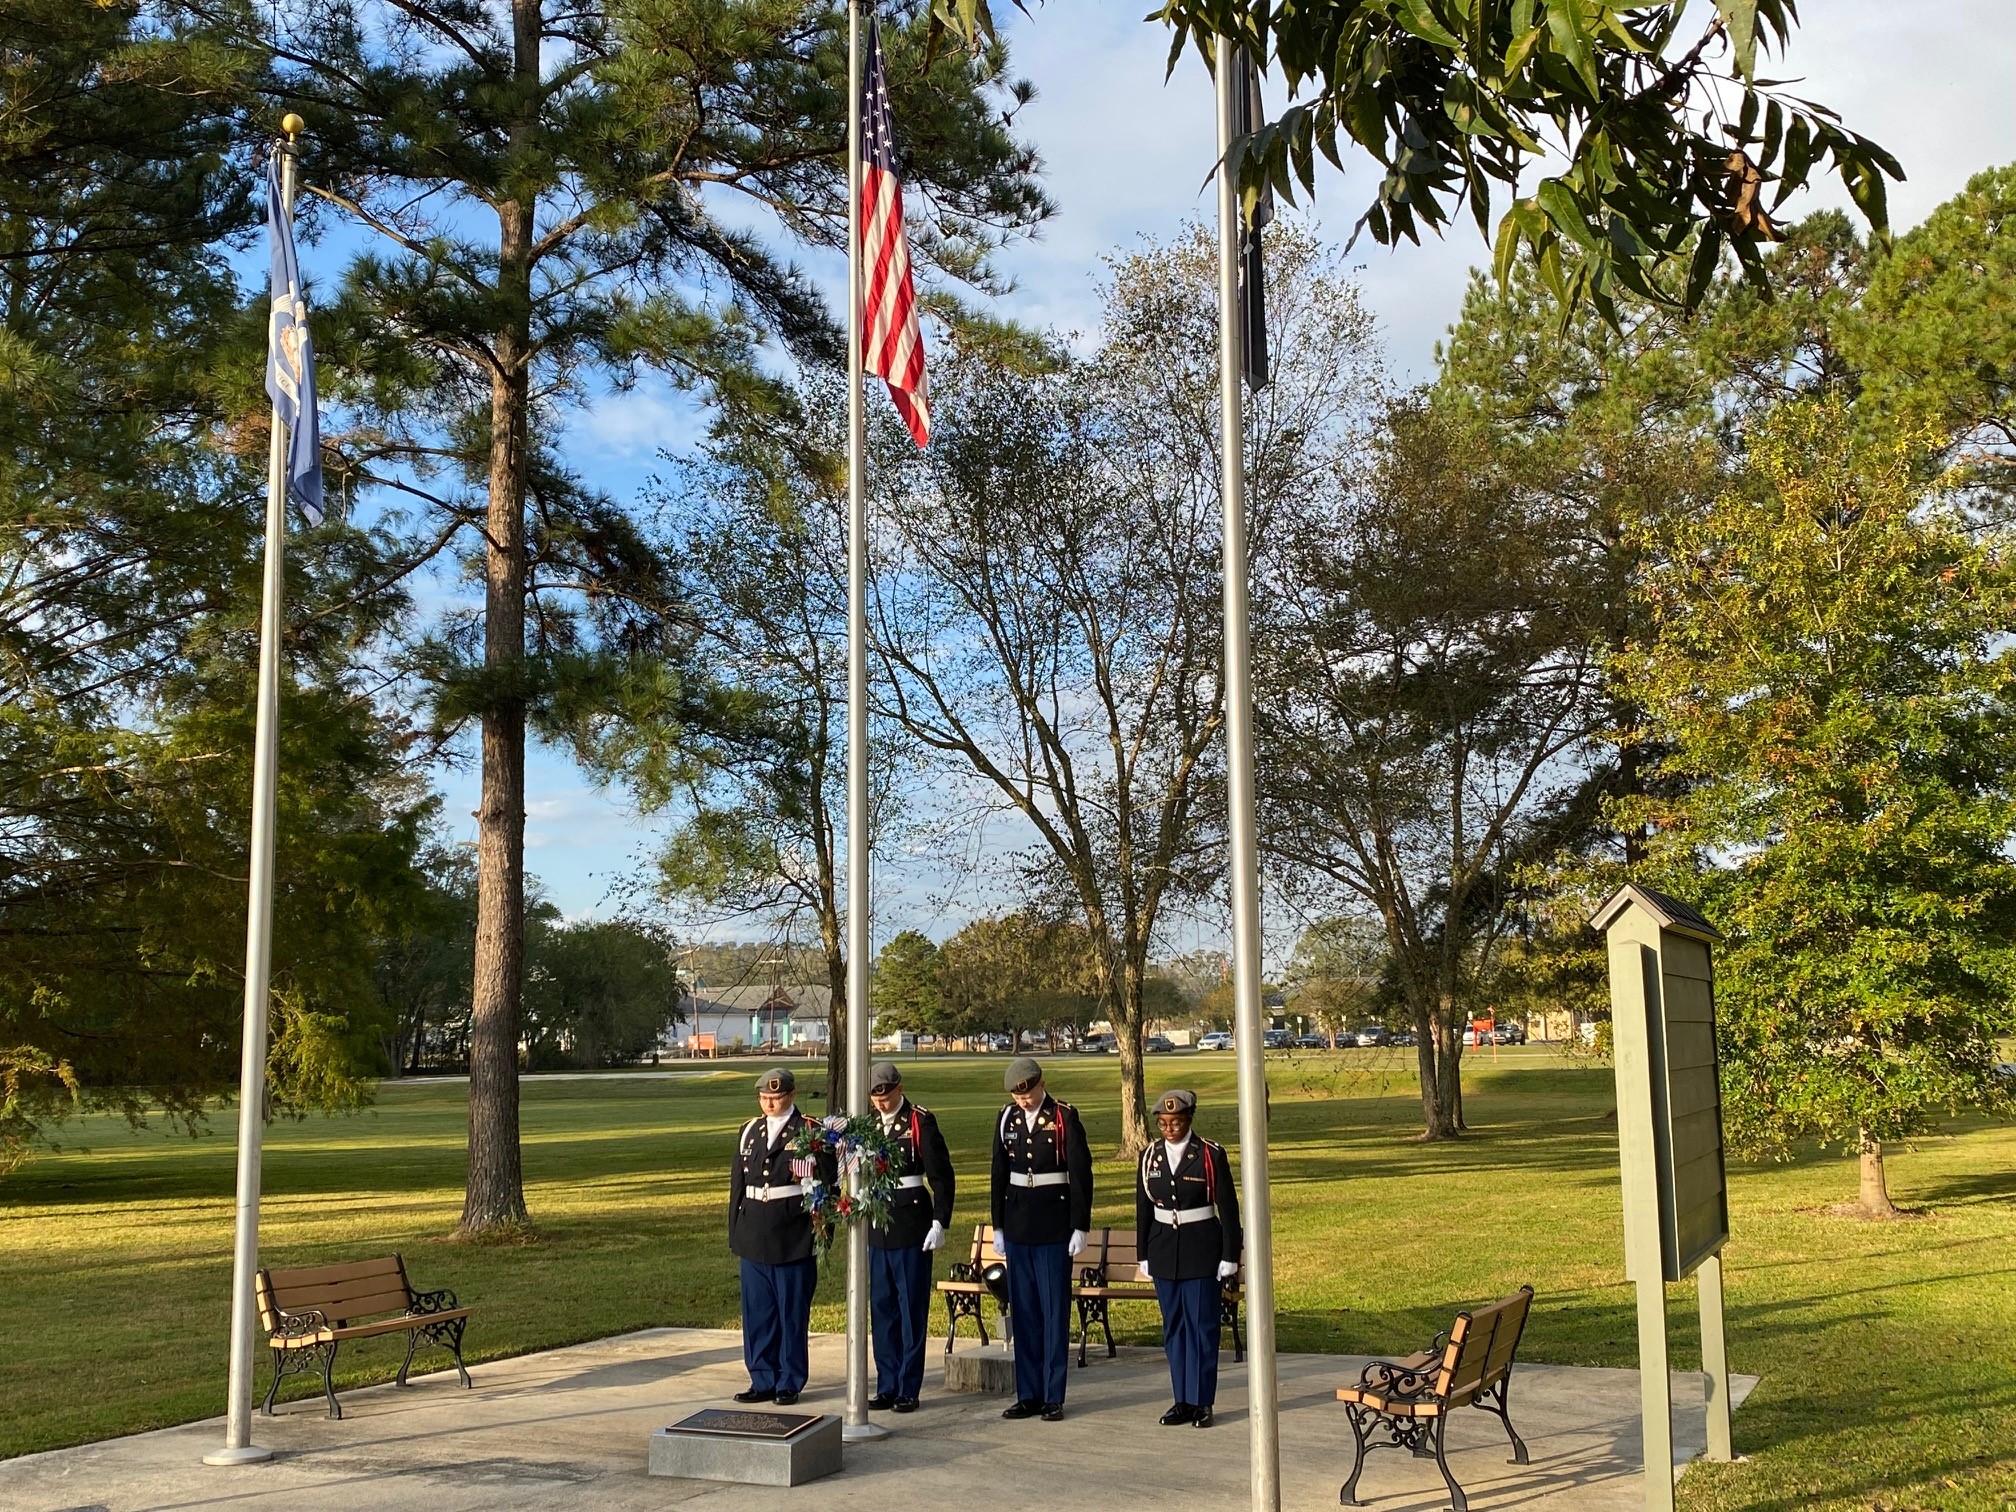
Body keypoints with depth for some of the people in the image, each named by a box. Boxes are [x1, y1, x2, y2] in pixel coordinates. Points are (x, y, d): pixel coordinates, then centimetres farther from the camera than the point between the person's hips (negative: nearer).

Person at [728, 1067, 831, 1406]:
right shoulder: (750, 1131, 12)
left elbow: (826, 1184, -2)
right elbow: (737, 1183, 15)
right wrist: (734, 1232, 11)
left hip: (794, 1236, -5)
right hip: (754, 1235, 5)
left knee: (793, 1313, 3)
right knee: (757, 1313, 9)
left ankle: (790, 1383, 13)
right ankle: (763, 1381, 19)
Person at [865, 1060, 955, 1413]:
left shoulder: (921, 1122, -6)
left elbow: (941, 1174, -7)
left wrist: (939, 1221, -12)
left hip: (911, 1227, -5)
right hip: (875, 1226, 5)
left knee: (912, 1308, 0)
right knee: (881, 1307, 8)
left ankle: (909, 1390, 7)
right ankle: (887, 1387, 16)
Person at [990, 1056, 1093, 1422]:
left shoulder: (1064, 1117, -6)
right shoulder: (1006, 1119, 7)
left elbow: (1081, 1173, -7)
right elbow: (999, 1174, 13)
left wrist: (1080, 1227, -9)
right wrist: (998, 1227, 11)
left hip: (1054, 1225, -4)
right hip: (1018, 1225, 5)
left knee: (1055, 1310, 0)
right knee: (1023, 1311, 8)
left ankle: (1053, 1397, 6)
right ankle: (1029, 1395, 15)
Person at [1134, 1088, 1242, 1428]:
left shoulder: (1211, 1154, -7)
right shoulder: (1150, 1157, 4)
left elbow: (1228, 1208, -5)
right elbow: (1143, 1209, 10)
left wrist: (1229, 1257, -7)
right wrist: (1144, 1256, 9)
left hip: (1202, 1252, -4)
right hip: (1164, 1251, 4)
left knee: (1202, 1325, 0)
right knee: (1173, 1326, 8)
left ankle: (1202, 1402, 8)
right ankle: (1183, 1400, 17)